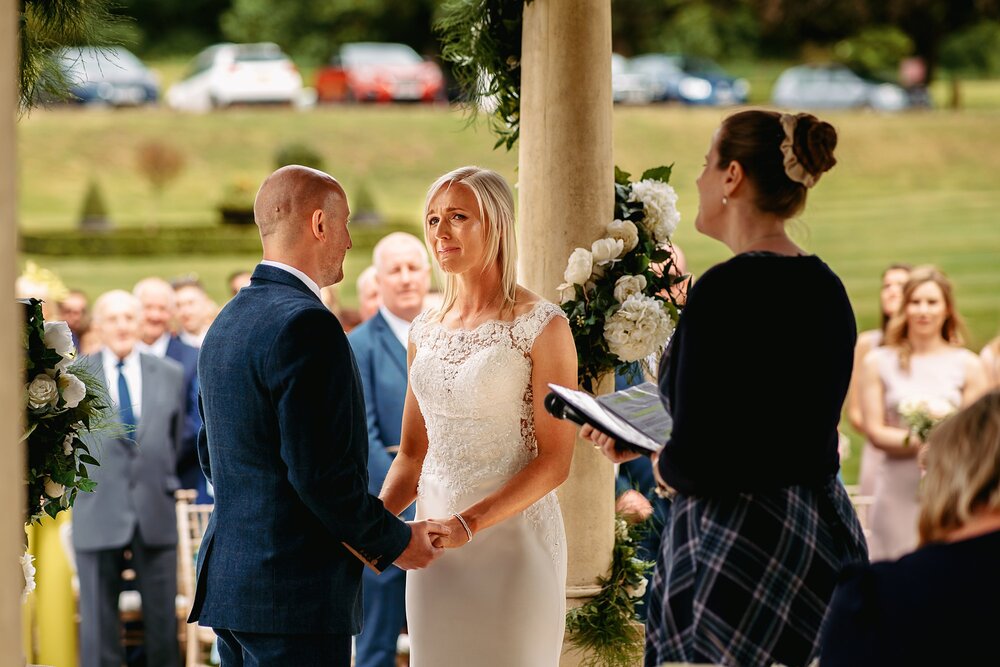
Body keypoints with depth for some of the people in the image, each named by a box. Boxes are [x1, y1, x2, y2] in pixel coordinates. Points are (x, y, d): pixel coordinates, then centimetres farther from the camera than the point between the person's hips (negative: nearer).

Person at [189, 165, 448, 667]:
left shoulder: (227, 323, 14)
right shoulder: (306, 325, -16)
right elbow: (321, 472, -21)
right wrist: (395, 541, -5)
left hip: (227, 580, 10)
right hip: (294, 589, -10)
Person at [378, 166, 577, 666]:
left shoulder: (541, 326, -8)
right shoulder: (425, 332, 10)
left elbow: (554, 461, -12)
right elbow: (411, 455, 14)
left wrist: (467, 524, -23)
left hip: (513, 536, -5)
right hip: (434, 545, 5)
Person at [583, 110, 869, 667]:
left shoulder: (727, 288, -17)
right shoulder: (826, 287, 9)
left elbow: (696, 462, -21)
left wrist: (661, 463, 2)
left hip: (743, 543, -9)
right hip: (823, 533, 9)